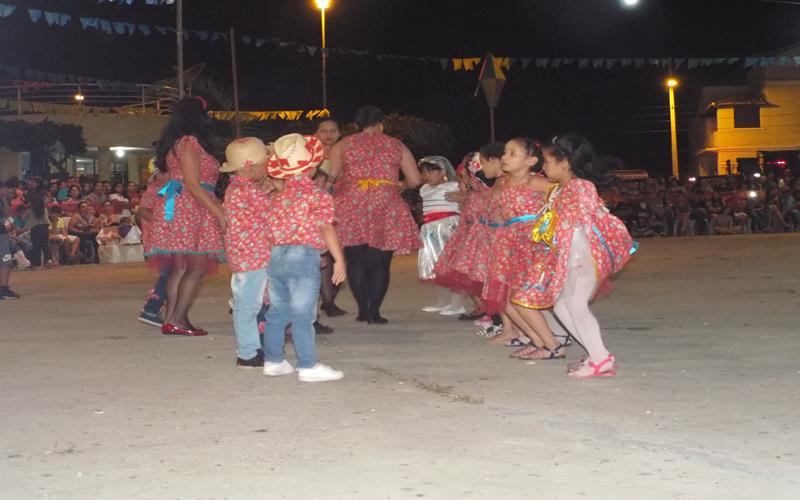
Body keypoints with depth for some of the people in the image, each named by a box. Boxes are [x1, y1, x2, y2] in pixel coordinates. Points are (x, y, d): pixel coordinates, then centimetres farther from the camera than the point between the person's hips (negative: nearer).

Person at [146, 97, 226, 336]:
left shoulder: (176, 143, 18)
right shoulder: (189, 142, -11)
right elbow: (192, 185, -17)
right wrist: (219, 212, -18)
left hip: (179, 209, 10)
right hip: (192, 210, -10)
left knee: (181, 268, 9)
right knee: (197, 267, -8)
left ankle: (170, 320, 8)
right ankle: (178, 320, -10)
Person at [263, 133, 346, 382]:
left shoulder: (278, 195, 12)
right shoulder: (317, 194, -6)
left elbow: (272, 228, 10)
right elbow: (326, 228, -11)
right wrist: (339, 259, -7)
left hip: (275, 256, 6)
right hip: (303, 256, -6)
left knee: (277, 312, 15)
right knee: (302, 315, -3)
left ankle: (273, 360, 23)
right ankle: (308, 366, 1)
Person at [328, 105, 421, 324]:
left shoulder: (344, 144, 9)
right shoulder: (396, 146, 11)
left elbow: (333, 173, -5)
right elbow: (414, 180, 8)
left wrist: (349, 178, 15)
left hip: (351, 206, 0)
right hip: (386, 207, 0)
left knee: (356, 261, 8)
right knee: (380, 263, 6)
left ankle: (362, 310, 5)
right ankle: (374, 312, 2)